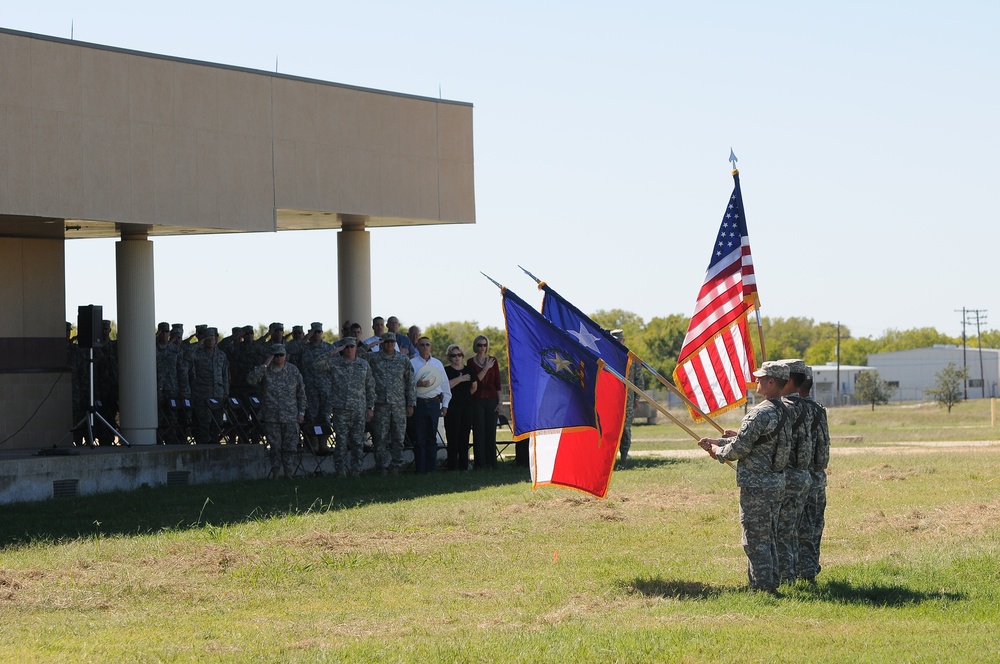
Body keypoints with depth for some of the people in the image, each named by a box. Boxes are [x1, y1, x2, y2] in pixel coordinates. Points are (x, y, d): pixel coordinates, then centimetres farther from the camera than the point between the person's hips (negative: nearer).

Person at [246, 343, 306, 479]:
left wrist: (301, 412, 9)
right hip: (271, 417, -1)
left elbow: (301, 393, 13)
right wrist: (265, 365, -18)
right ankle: (275, 472, 7)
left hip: (290, 417, 1)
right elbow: (251, 379, -18)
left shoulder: (293, 370, 7)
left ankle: (289, 472, 10)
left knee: (289, 446, 1)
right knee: (274, 446, 0)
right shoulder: (265, 371, 1)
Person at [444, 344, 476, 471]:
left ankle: (463, 464, 8)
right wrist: (460, 379, -15)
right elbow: (446, 385, -17)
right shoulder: (446, 370, -1)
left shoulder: (468, 370, 14)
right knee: (453, 436, -7)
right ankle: (452, 464, -5)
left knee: (465, 435, 4)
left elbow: (474, 387, 25)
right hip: (452, 407, -5)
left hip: (467, 406, 5)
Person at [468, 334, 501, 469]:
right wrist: (486, 369, -15)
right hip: (477, 400, -1)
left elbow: (497, 382, 5)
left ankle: (491, 462, 6)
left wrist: (499, 402, 1)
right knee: (478, 431, -4)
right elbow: (474, 381, -7)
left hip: (491, 399, 1)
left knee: (491, 431, 1)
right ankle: (480, 462, -1)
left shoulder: (493, 360, 7)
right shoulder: (471, 362, 3)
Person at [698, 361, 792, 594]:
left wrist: (718, 452, 3)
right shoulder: (783, 412, 10)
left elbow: (738, 449, -18)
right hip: (776, 481, 9)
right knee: (767, 538, 18)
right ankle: (771, 584, 23)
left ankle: (762, 588, -1)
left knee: (755, 540, -3)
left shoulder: (761, 413, -21)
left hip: (756, 485, -9)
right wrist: (717, 442, 19)